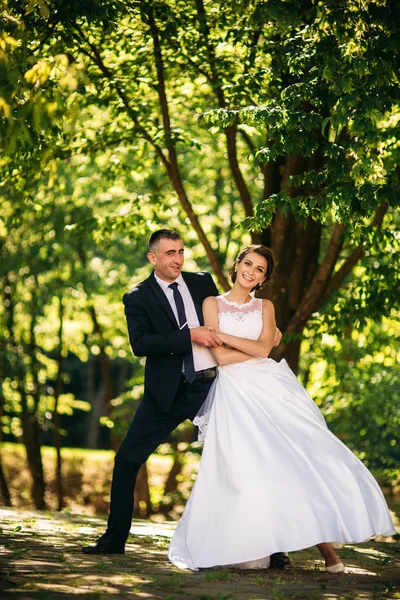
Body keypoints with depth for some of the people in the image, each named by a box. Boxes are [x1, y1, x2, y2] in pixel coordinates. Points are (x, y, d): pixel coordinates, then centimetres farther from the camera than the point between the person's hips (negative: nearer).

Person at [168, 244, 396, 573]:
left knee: (301, 458, -10)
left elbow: (263, 349, -2)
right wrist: (255, 348, 1)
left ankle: (325, 542, -10)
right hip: (235, 393, -2)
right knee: (248, 467, -15)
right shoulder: (213, 304, 9)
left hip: (270, 386, 2)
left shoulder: (265, 307, 16)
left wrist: (222, 335, -4)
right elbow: (220, 356, -3)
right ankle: (252, 546, -8)